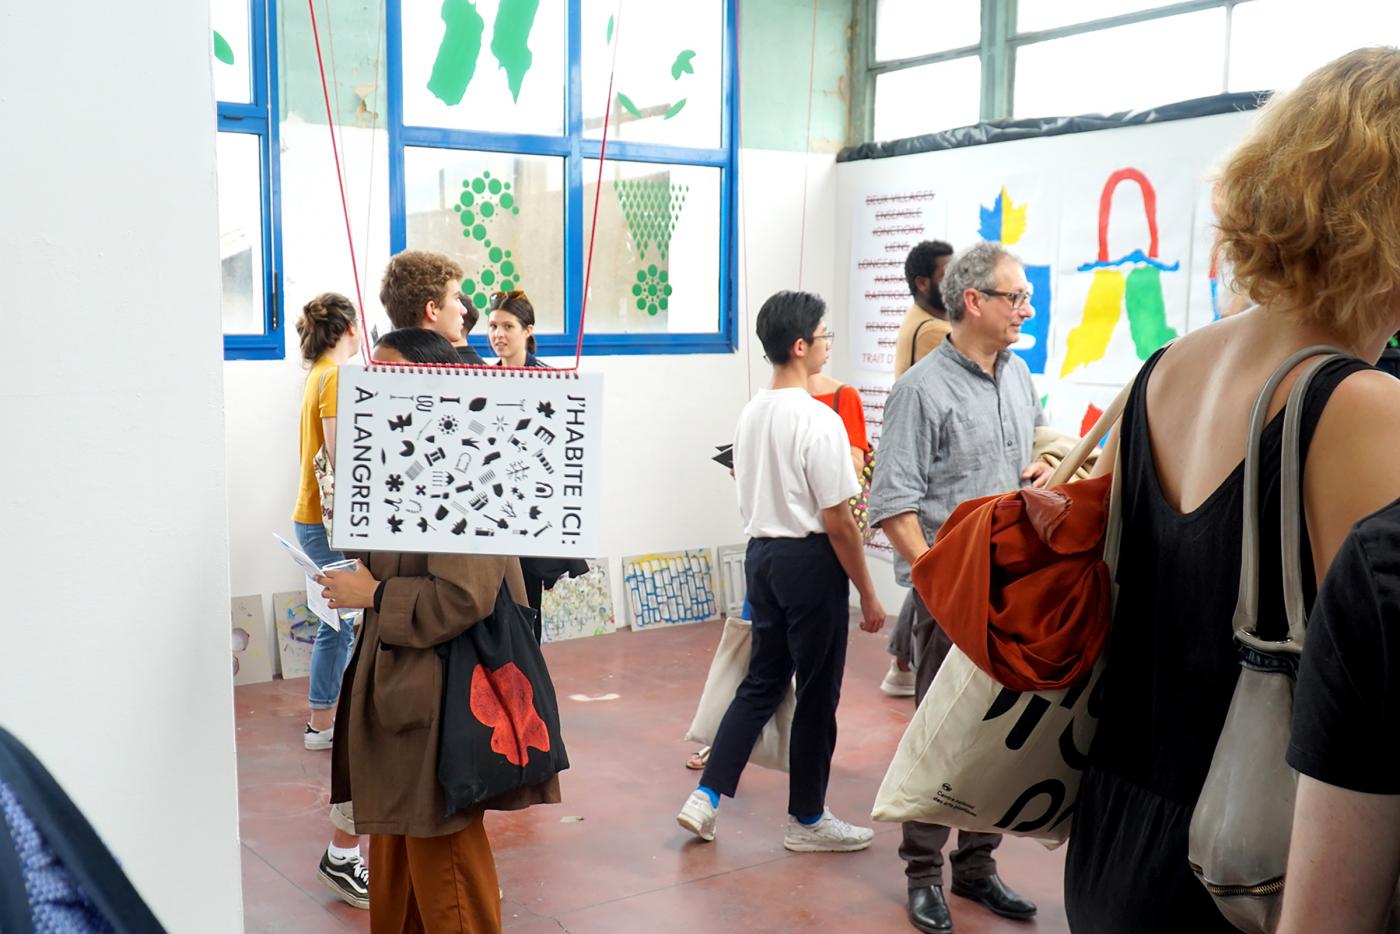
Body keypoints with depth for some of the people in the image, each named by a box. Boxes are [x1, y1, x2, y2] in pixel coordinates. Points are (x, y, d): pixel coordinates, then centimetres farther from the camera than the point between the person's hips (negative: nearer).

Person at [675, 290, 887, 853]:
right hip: (809, 559, -8)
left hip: (760, 553, 8)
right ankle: (807, 820, 18)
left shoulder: (750, 414, 7)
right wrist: (868, 595, -9)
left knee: (761, 682, 17)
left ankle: (705, 798, 13)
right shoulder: (819, 421, -17)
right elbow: (837, 521, -16)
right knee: (817, 694, 6)